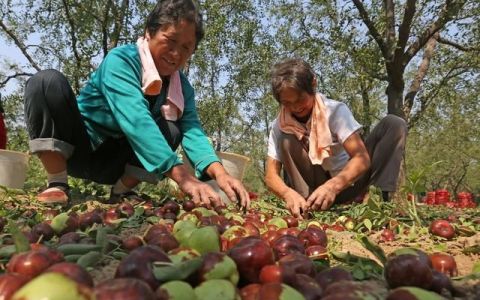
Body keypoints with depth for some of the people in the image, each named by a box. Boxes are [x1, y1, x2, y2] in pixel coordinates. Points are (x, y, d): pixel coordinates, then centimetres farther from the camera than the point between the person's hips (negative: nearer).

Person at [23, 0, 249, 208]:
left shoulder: (182, 88, -5)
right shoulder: (121, 59, -22)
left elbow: (192, 131, -21)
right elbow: (135, 119, -39)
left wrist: (219, 173, -41)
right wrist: (182, 176, -50)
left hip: (113, 164, 4)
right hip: (75, 150, -3)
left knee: (170, 131, -23)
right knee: (48, 81, -27)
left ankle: (120, 194, -9)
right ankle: (57, 185, -22)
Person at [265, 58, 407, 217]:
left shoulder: (335, 110, -16)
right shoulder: (279, 126, -10)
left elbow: (362, 157, -27)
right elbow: (271, 174, -15)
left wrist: (333, 185, -46)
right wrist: (288, 194, -39)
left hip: (344, 183, 0)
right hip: (312, 187, 1)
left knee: (393, 124, -17)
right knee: (286, 140, -25)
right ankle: (307, 203, -28)